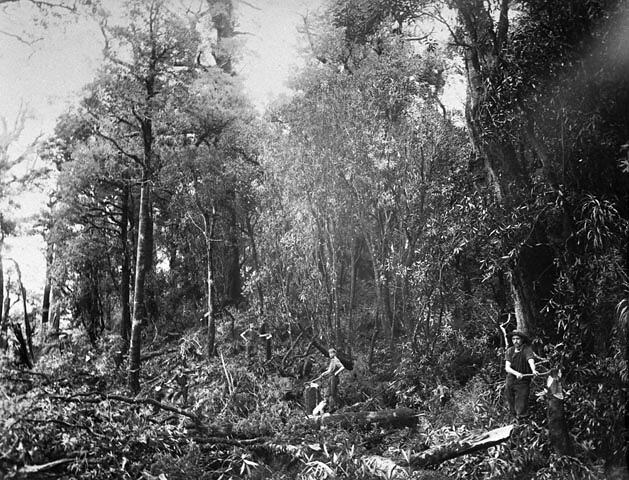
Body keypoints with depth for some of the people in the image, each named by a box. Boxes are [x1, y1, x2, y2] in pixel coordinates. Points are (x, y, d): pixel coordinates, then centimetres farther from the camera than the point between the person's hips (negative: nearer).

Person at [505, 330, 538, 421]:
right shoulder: (509, 351, 0)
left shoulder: (527, 349, -9)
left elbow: (531, 360, -28)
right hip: (510, 383, 4)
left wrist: (534, 370, -50)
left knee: (521, 413, -6)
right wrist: (516, 373, -32)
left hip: (523, 383, -4)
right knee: (512, 410, 13)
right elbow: (507, 367, -11)